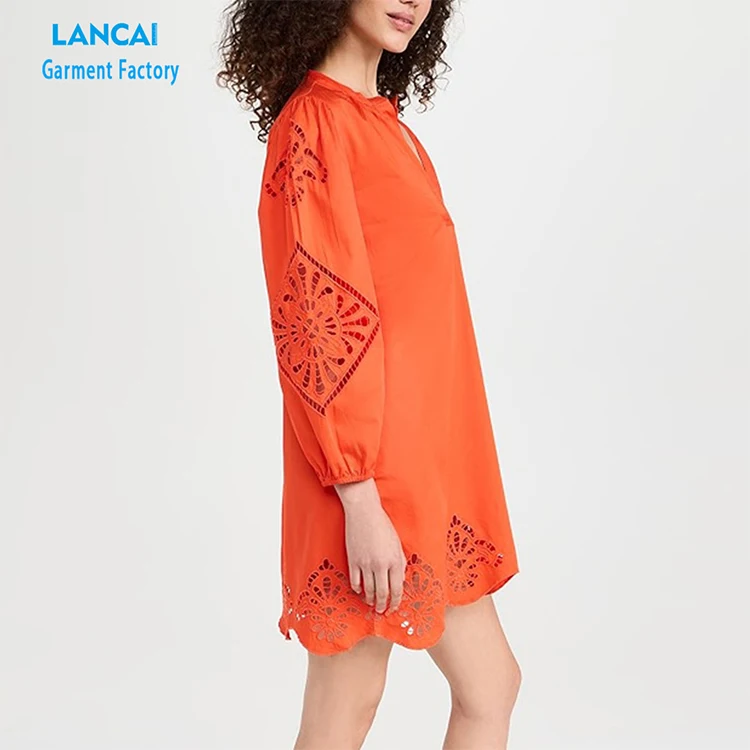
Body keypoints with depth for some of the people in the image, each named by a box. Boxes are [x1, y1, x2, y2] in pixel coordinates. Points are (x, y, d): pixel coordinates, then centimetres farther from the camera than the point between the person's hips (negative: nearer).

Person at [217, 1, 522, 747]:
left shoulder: (382, 119, 14)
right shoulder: (315, 124, -13)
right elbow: (315, 324, -19)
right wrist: (360, 499, -22)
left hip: (424, 458, 9)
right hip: (374, 471, -9)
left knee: (489, 685, 15)